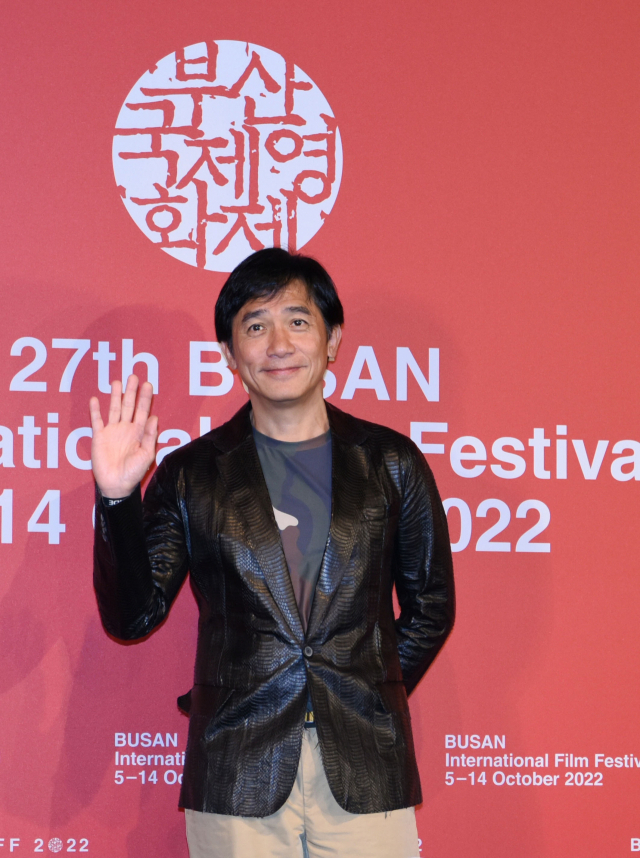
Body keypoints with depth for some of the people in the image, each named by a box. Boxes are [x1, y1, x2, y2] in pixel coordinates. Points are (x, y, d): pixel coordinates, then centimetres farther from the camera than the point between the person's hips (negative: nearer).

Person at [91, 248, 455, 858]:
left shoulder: (390, 462, 8)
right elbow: (132, 617, 1)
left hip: (366, 769, 1)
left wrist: (371, 696, 6)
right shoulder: (191, 474, 5)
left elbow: (430, 606, 15)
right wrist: (117, 499, -10)